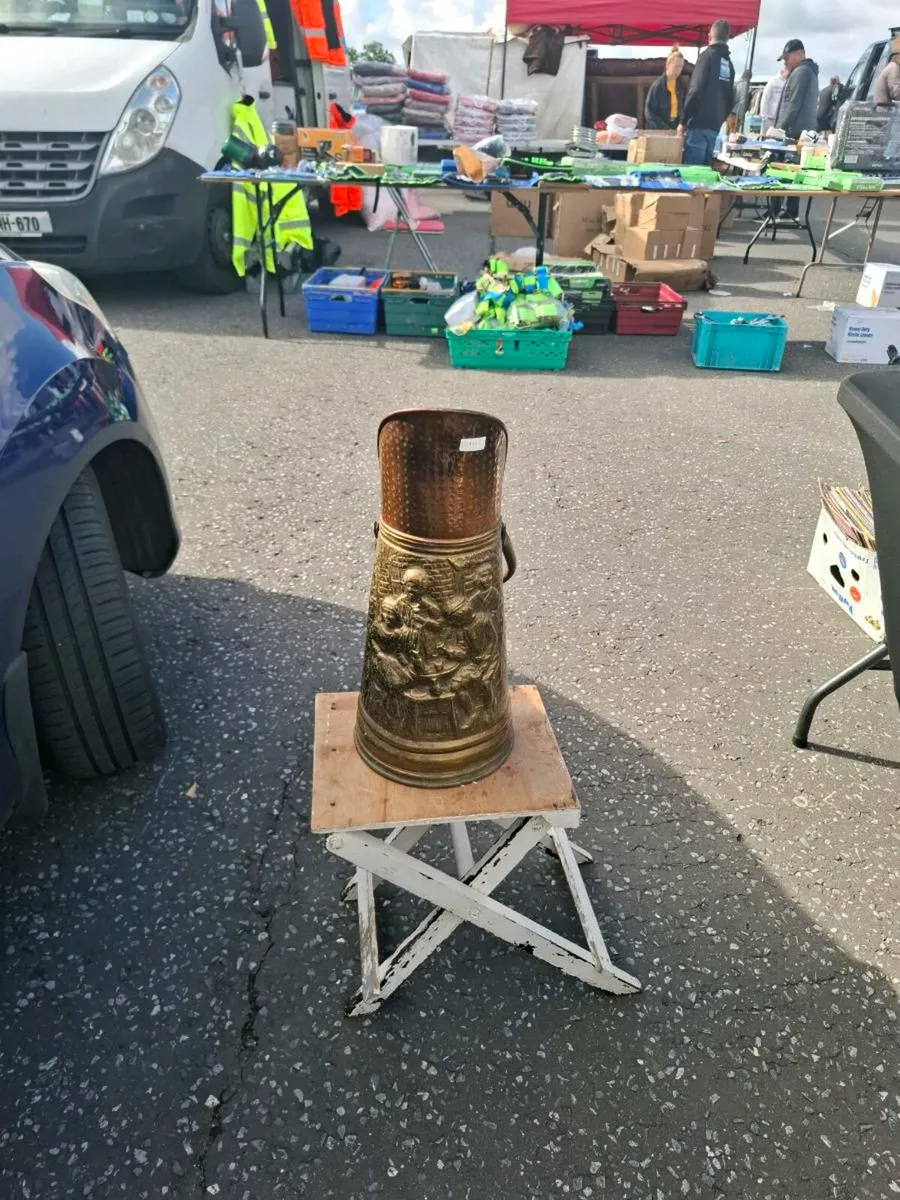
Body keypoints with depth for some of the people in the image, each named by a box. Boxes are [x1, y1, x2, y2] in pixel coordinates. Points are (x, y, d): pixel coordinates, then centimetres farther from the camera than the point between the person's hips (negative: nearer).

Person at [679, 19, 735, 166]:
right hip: (715, 127, 7)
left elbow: (695, 91, -14)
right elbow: (730, 100, 17)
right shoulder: (729, 63, 16)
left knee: (692, 168, -8)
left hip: (699, 125, -7)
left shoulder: (707, 55, -3)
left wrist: (684, 121, -8)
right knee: (705, 167, 9)